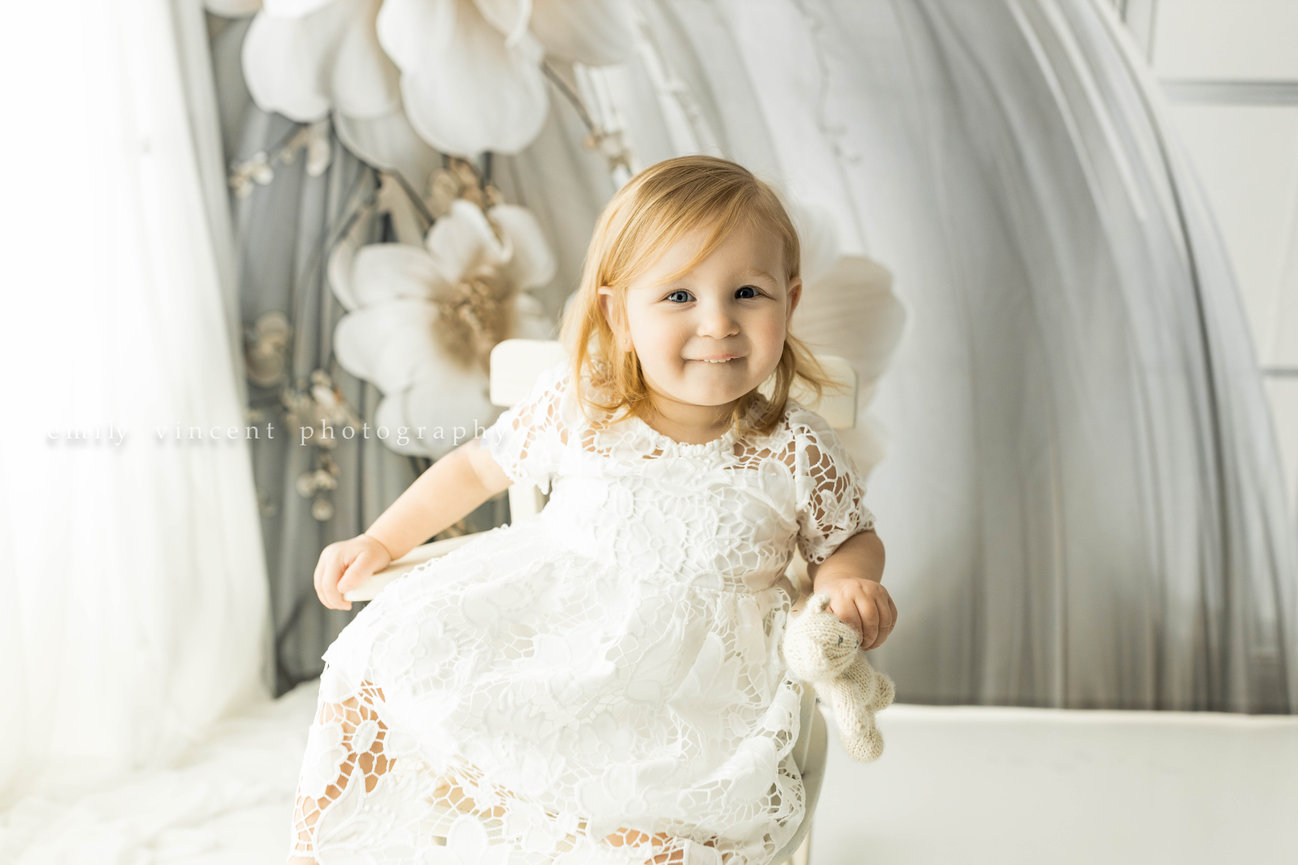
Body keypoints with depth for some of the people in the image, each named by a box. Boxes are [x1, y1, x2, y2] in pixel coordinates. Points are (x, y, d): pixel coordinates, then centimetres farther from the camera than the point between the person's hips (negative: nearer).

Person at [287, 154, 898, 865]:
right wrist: (381, 542, 8)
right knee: (391, 649, -12)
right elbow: (477, 466, 11)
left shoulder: (796, 452, -7)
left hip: (703, 670, -2)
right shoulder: (572, 405, -5)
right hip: (550, 620, 2)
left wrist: (851, 581, -14)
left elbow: (849, 540, 9)